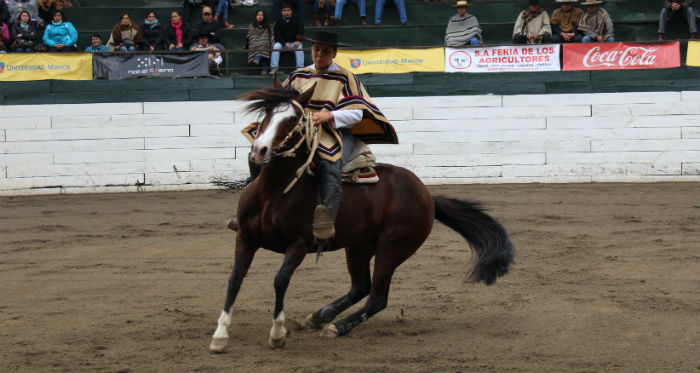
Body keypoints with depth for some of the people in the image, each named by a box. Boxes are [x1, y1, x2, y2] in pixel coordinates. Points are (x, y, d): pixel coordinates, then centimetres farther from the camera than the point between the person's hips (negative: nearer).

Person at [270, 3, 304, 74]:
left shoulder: (296, 20, 4)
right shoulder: (278, 22, 3)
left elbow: (301, 31, -7)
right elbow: (277, 35, -5)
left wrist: (298, 41, -27)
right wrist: (285, 43, -23)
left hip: (294, 42, -1)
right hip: (282, 42, 1)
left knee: (299, 47, -33)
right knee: (276, 46, -29)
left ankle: (300, 68, -36)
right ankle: (274, 68, -32)